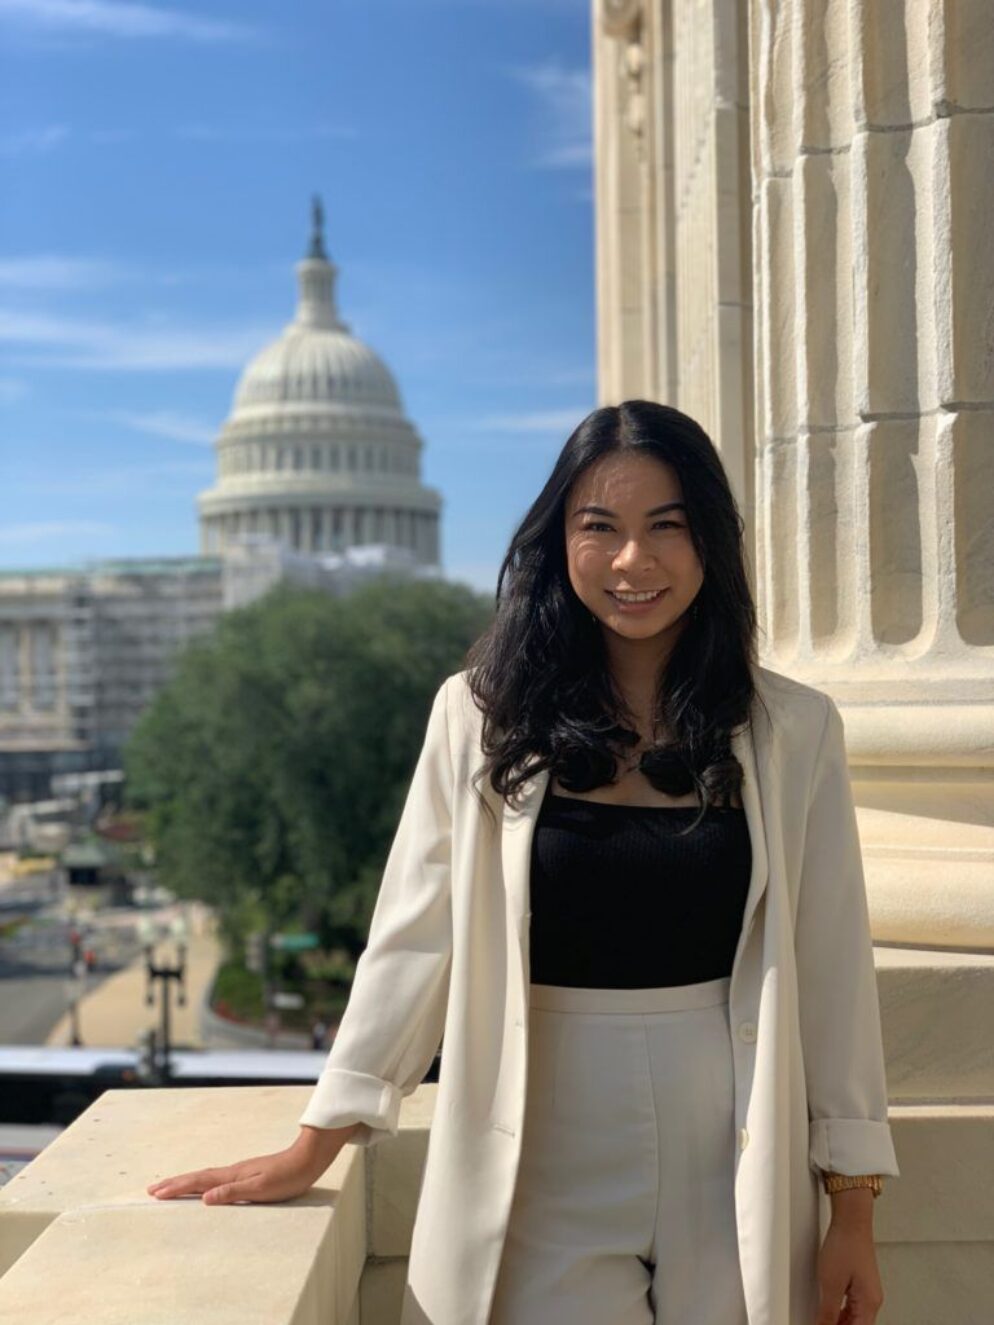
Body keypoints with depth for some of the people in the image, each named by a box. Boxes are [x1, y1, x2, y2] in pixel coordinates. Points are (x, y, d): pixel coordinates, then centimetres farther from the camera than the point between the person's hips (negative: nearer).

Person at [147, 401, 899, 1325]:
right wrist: (312, 1151, -2)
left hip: (735, 1171, 1)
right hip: (544, 1170, -1)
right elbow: (413, 940, -2)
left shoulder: (793, 729, -2)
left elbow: (830, 975, 0)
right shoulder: (483, 713, -5)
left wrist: (854, 1212, 1)